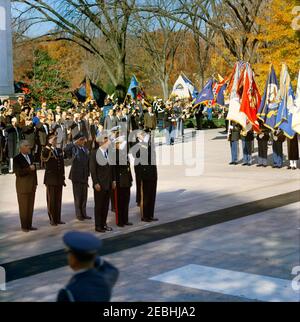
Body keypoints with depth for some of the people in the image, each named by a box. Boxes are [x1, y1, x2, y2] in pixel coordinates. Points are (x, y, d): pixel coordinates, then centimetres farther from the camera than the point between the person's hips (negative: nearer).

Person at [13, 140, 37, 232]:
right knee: (23, 207, 1)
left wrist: (35, 182, 13)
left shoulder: (30, 157, 13)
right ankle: (24, 226, 9)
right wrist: (29, 169, -20)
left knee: (31, 206, 7)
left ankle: (29, 225, 13)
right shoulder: (17, 159, -8)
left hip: (32, 186, 6)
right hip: (23, 186, -6)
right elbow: (18, 173, -16)